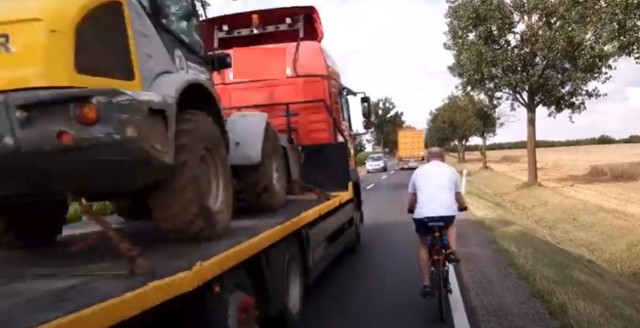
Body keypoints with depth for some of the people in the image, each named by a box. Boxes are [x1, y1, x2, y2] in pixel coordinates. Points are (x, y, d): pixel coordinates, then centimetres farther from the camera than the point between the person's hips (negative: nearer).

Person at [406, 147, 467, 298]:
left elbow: (412, 200, 22)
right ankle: (451, 251, 13)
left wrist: (410, 209, 44)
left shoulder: (418, 171, 19)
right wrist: (463, 206, 48)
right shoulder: (451, 170, 18)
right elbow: (459, 197, 25)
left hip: (423, 215, 0)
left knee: (423, 244, 25)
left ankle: (426, 285, 19)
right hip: (448, 213, 0)